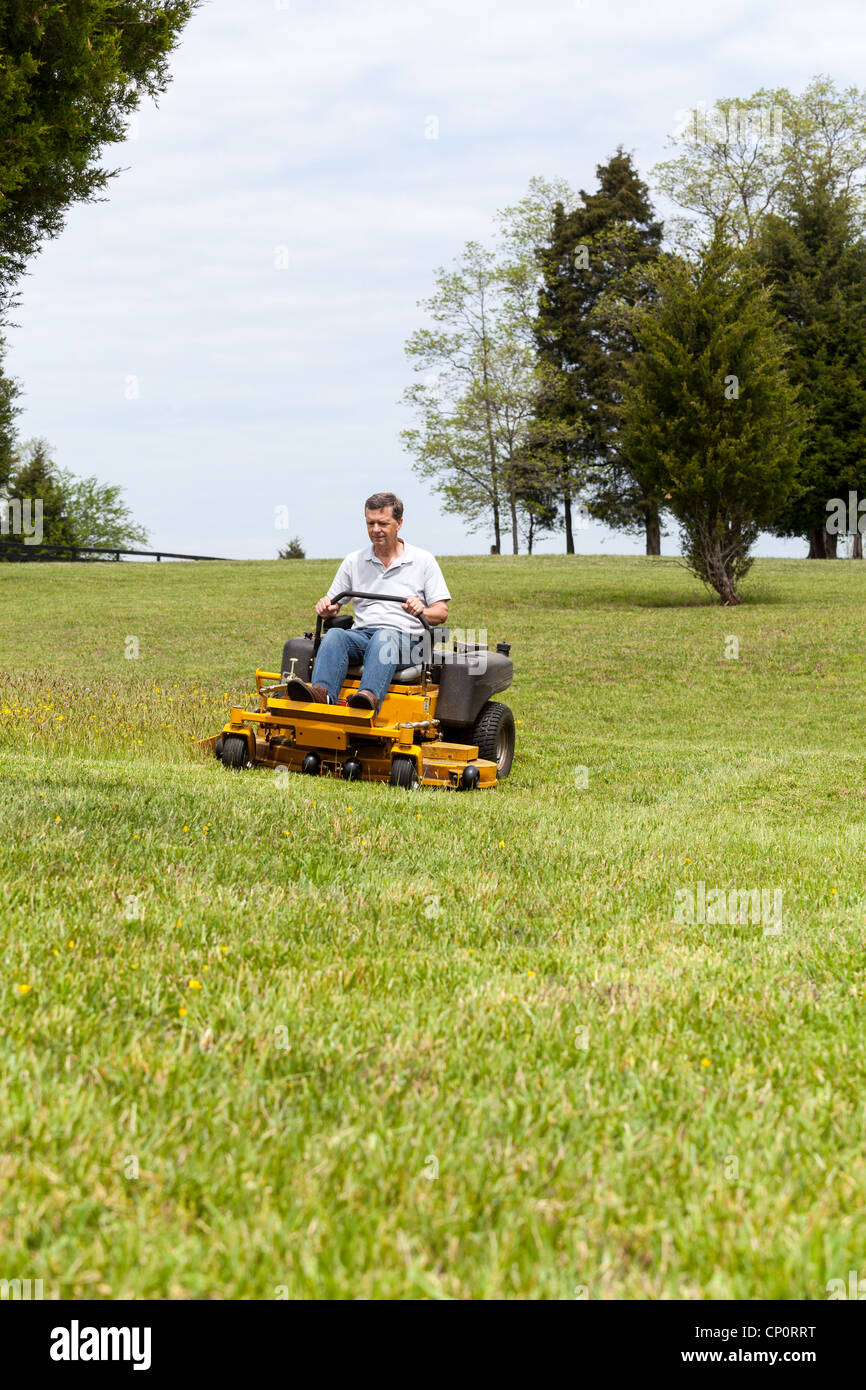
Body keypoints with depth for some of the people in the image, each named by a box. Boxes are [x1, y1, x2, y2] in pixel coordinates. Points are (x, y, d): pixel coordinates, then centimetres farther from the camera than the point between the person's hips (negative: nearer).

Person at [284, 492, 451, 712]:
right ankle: (322, 693, -56)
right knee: (334, 634, -31)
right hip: (361, 634, 3)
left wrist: (422, 611, -16)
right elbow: (332, 604, 21)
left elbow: (441, 613, 7)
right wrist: (326, 608, -4)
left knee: (384, 637, -38)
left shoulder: (423, 560, 11)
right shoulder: (354, 561, 19)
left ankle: (370, 696, -64)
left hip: (405, 638, -3)